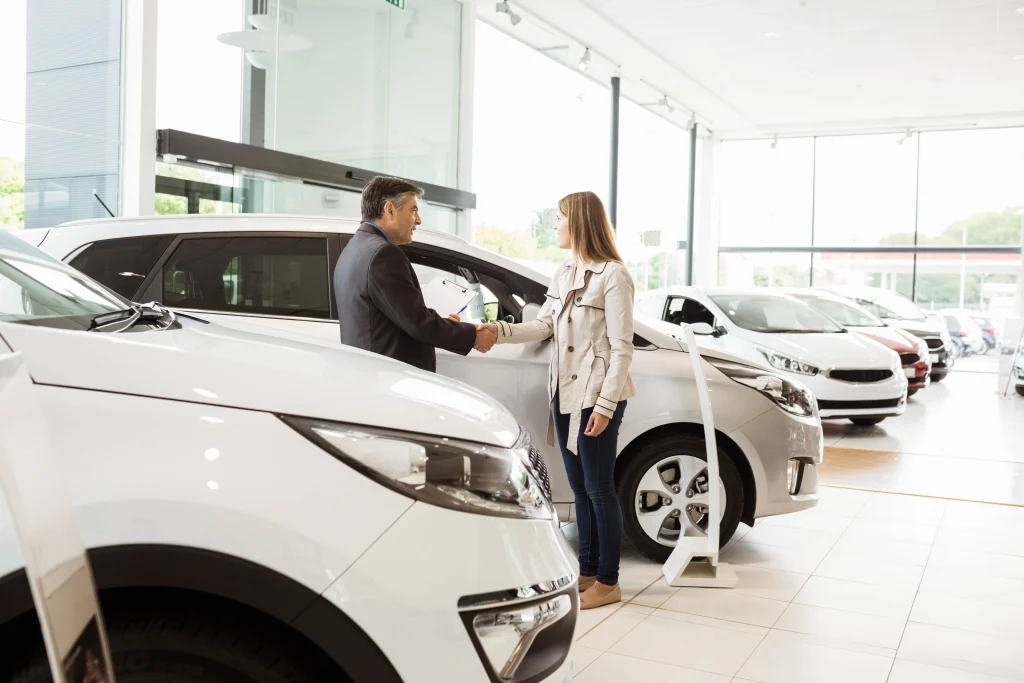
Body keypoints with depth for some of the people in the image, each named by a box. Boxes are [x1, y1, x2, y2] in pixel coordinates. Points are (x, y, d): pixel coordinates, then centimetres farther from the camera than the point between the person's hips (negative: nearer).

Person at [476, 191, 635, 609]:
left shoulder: (613, 275, -12)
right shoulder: (564, 274, 13)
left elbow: (621, 348, -14)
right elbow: (544, 326, 8)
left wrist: (605, 405, -18)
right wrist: (501, 331, -7)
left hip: (597, 398, -8)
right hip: (565, 394, 8)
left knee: (599, 489, 1)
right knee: (580, 489, 14)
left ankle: (608, 582, 14)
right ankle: (588, 571, 27)